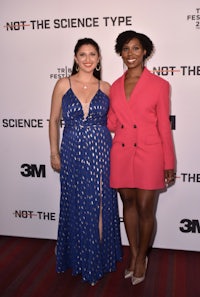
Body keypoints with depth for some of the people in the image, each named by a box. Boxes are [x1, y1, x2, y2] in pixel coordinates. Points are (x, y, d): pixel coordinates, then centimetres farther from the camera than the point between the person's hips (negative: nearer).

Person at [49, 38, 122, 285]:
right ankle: (80, 259, 31)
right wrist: (54, 154, 0)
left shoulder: (106, 88, 3)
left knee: (101, 206, 8)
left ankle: (100, 258, 29)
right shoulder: (63, 84, -1)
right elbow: (54, 120, 3)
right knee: (77, 206, 9)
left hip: (101, 152, 1)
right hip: (73, 152, -1)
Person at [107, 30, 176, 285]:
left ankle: (141, 258, 27)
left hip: (148, 154, -3)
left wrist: (169, 164, -2)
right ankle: (134, 255, 33)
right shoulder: (115, 86, 8)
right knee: (128, 204, 14)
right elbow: (111, 123, 12)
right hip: (121, 154, 4)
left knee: (145, 209, 3)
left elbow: (164, 126, -2)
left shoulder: (159, 85, -3)